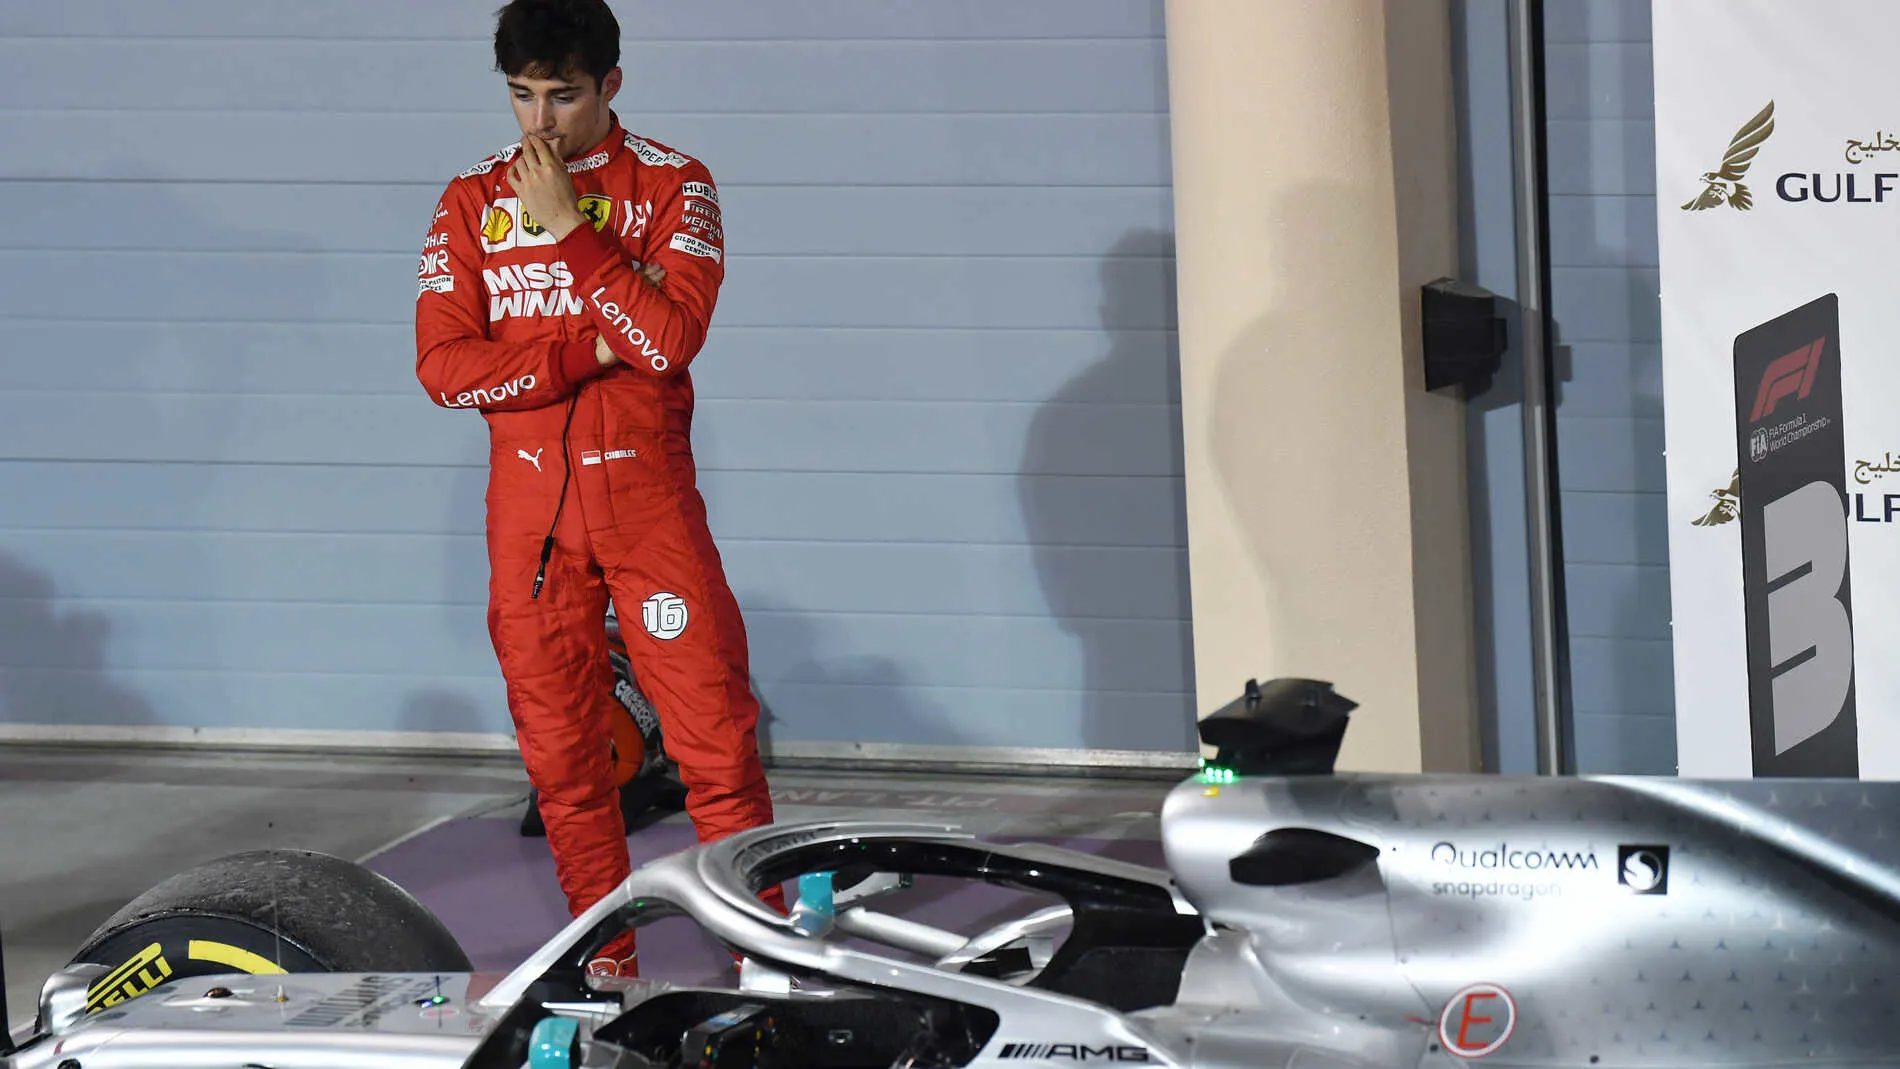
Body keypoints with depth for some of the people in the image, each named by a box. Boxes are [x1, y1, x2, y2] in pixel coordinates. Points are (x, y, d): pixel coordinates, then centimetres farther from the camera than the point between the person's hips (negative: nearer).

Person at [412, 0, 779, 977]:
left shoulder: (672, 185, 1)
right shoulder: (472, 200, 7)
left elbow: (671, 336, -15)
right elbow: (443, 365, -4)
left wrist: (566, 224, -15)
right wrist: (591, 352, -12)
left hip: (647, 496, -2)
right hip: (527, 504, 3)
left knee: (714, 733, -7)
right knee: (560, 749, 6)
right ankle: (604, 960, 16)